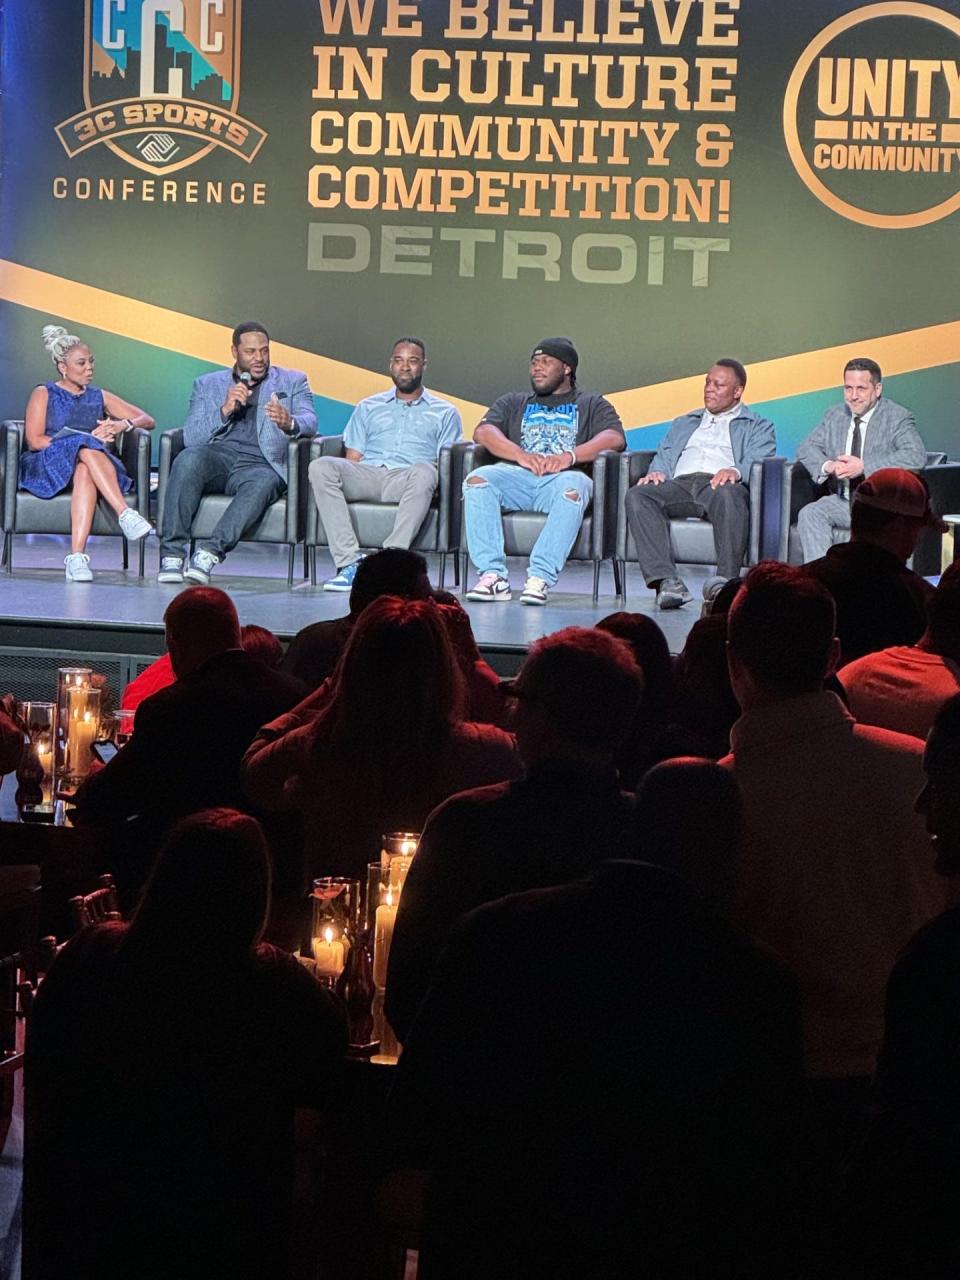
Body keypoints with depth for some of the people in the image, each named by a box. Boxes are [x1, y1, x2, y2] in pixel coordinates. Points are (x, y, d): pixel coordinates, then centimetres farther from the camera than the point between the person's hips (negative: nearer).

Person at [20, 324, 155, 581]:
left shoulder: (99, 396, 25)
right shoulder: (43, 394, 15)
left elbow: (147, 420, 21)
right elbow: (34, 440, -1)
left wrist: (123, 425, -3)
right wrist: (88, 440, -9)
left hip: (91, 462, 2)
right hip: (46, 467, -2)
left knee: (85, 472, -37)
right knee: (86, 447, -35)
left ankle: (77, 556, -53)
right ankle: (125, 514, -50)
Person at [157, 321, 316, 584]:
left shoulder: (292, 381, 21)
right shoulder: (207, 384, 22)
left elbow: (310, 422, 2)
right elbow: (191, 437, 9)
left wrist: (289, 424, -23)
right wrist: (225, 410, -7)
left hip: (259, 463, -1)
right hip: (216, 456, 1)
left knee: (265, 482, -38)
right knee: (188, 458, -34)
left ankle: (210, 552, -45)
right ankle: (172, 552, -37)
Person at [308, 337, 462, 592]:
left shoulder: (444, 413, 21)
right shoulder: (368, 408, 28)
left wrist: (434, 488, -12)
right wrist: (342, 478, -5)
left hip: (406, 480, -2)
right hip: (366, 476, 2)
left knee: (423, 473, -40)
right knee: (320, 467, -29)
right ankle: (349, 561, -36)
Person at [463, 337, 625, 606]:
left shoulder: (591, 405, 24)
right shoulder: (514, 402, 31)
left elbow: (615, 438, 3)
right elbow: (483, 432, 10)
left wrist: (570, 456, -16)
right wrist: (522, 456, -11)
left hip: (562, 477, -2)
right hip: (516, 476, 2)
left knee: (573, 487, -39)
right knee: (477, 480, -30)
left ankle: (540, 577, -45)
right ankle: (493, 575, -36)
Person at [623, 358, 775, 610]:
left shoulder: (758, 427, 24)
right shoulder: (683, 424, 38)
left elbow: (759, 461, 5)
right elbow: (664, 457, 25)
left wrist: (736, 471, -20)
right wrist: (657, 472, -1)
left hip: (719, 484, -3)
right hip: (680, 483, 3)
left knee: (729, 495, -41)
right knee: (637, 496, -30)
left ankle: (726, 579, -49)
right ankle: (666, 581, -42)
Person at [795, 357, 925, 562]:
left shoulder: (898, 418, -4)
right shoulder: (834, 415, 14)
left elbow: (916, 457, -19)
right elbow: (806, 448, 12)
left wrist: (864, 466, -24)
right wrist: (827, 466, -13)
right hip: (842, 501, 5)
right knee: (809, 514, -23)